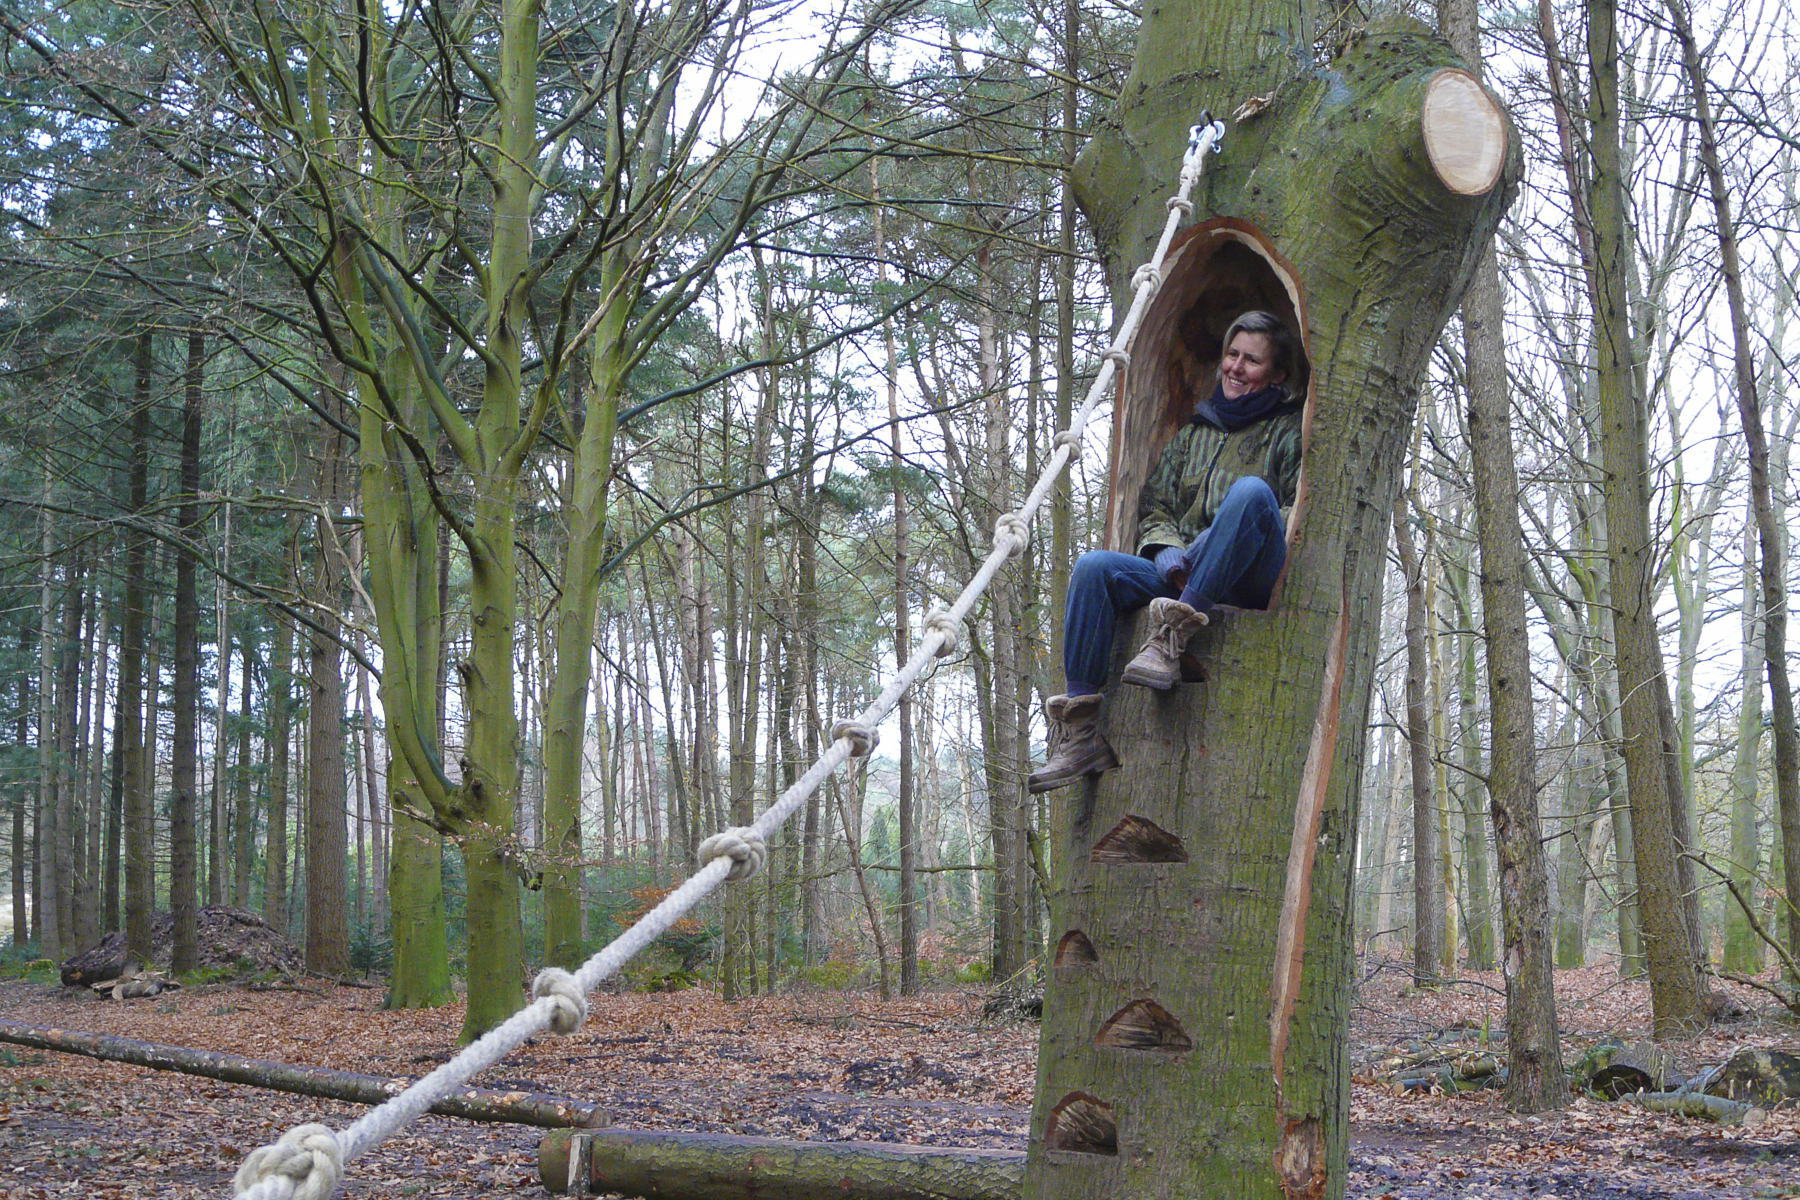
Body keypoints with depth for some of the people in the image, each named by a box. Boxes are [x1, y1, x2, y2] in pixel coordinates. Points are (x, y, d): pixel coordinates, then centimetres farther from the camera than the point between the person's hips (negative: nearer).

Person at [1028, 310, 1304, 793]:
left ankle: (1174, 633, -40)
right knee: (1094, 567, -23)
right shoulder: (1194, 430, 27)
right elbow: (1154, 504, 22)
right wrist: (1168, 553, -3)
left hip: (1251, 583, -4)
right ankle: (1082, 735, -28)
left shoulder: (1290, 429, 14)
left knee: (1251, 490, -34)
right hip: (1182, 577, 4)